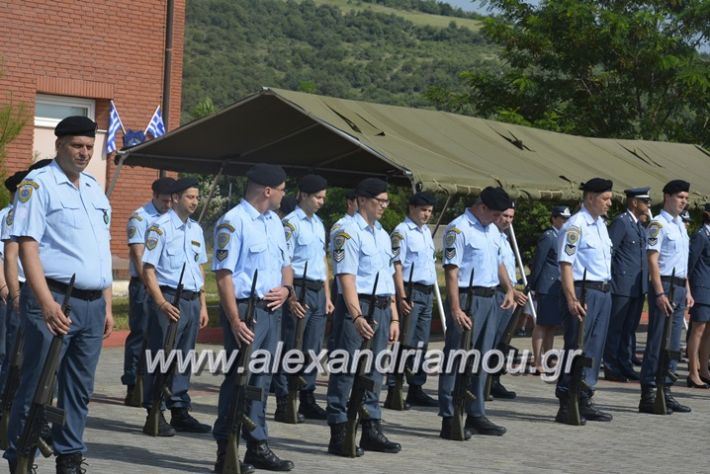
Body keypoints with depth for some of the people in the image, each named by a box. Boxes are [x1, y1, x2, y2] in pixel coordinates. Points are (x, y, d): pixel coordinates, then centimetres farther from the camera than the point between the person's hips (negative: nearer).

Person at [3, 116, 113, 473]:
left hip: (93, 303, 7)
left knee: (79, 388, 10)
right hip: (56, 299, -7)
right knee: (37, 385, -5)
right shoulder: (38, 185, -5)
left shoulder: (95, 189, 17)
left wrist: (107, 305, 16)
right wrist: (47, 303, -22)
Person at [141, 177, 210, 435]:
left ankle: (179, 411, 18)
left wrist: (202, 305, 16)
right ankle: (155, 415, 0)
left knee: (184, 359, 11)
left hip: (191, 300, 7)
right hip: (168, 299, -7)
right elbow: (148, 269, -11)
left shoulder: (196, 229, 15)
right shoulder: (160, 227, -7)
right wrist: (162, 303, -20)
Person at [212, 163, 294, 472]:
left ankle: (257, 447, 19)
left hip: (272, 309, 8)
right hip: (246, 309, -8)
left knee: (261, 380, 12)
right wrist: (235, 321, -21)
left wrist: (286, 288, 2)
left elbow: (285, 264, 24)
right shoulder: (233, 222, -12)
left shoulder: (275, 221, 15)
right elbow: (224, 274, -16)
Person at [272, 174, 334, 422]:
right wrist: (291, 298, -19)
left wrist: (327, 296, 17)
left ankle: (308, 400, 17)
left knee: (313, 349, 10)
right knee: (290, 349, -6)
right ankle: (283, 403, -2)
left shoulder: (319, 224, 16)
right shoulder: (291, 223, -8)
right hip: (299, 289, -8)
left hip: (318, 292, 8)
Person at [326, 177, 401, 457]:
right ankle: (339, 435, -1)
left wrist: (394, 317, 16)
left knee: (374, 372, 12)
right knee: (346, 371, -4)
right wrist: (357, 316, -25)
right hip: (356, 307, -8)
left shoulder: (383, 235, 17)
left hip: (382, 308, 8)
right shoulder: (348, 233, -9)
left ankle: (371, 429, 19)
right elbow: (347, 277, -17)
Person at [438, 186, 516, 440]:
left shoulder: (492, 230, 15)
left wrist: (509, 289, 14)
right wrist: (455, 309, -24)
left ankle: (476, 415, 20)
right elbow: (451, 270, -17)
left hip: (490, 299, 9)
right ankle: (449, 419, -4)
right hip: (467, 298, -9)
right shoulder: (459, 228, -12)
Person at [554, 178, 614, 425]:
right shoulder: (575, 226, -12)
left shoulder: (601, 224, 16)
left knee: (594, 349, 11)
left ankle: (584, 401, 18)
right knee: (576, 348, -7)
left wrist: (605, 291, 17)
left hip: (603, 292, 9)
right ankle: (566, 406, -3)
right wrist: (572, 299, -24)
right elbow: (565, 264, -18)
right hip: (583, 292, -9)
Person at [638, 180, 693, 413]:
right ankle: (648, 396, -7)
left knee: (672, 343, 9)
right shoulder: (658, 224, -9)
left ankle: (665, 392, 13)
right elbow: (652, 260, -15)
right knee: (657, 342, -8)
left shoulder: (681, 225, 18)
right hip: (664, 285, -9)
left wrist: (687, 290, 17)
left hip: (679, 288, 9)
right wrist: (660, 293, -21)